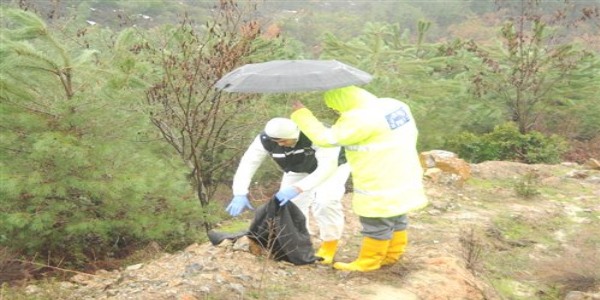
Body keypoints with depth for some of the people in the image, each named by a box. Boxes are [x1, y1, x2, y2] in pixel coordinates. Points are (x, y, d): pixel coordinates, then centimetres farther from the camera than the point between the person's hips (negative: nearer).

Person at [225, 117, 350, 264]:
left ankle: (330, 244, 0)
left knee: (325, 201, -25)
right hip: (298, 170, 4)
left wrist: (297, 188, -54)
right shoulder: (266, 139, -30)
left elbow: (327, 167, -46)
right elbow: (248, 163, -27)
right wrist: (240, 194, -41)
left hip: (333, 166, -4)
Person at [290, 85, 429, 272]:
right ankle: (391, 255, 36)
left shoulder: (358, 119, -26)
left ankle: (367, 262, 20)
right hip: (404, 178, 9)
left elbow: (326, 138, -20)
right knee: (397, 220, 21)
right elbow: (411, 135, 13)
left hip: (380, 185, -9)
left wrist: (300, 114, -9)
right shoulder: (396, 106, 2)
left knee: (377, 225, 6)